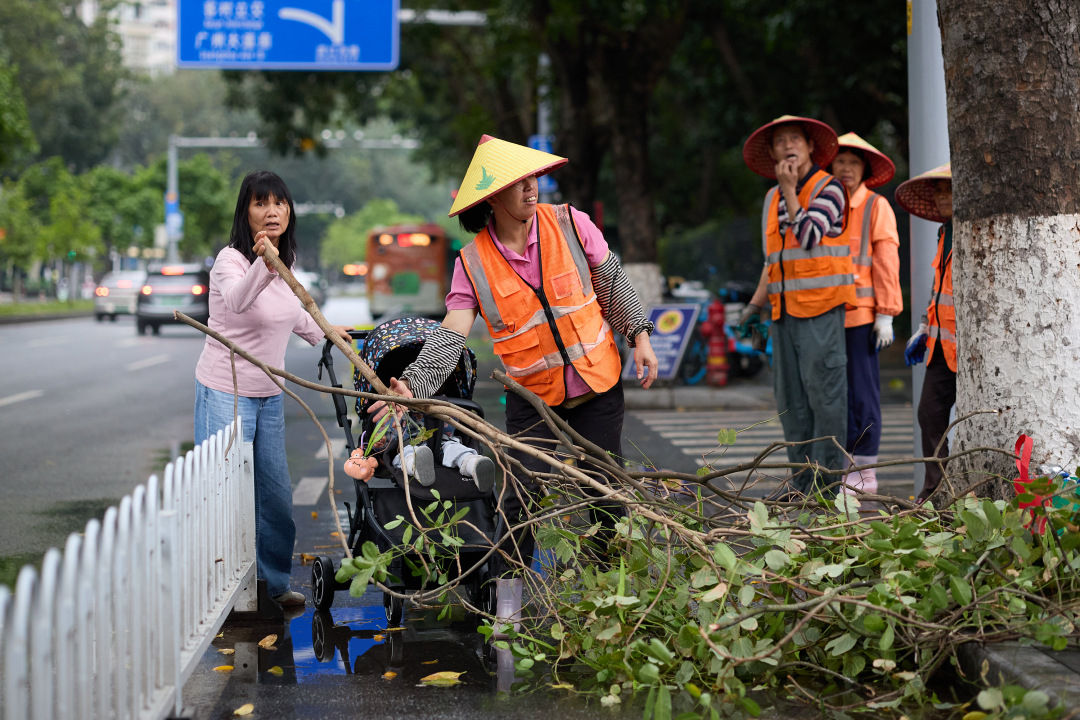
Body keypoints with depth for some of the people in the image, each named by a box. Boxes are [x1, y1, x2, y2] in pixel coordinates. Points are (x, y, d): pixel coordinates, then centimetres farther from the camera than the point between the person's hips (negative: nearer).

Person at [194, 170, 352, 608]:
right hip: (225, 394, -7)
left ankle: (273, 584, 26)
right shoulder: (231, 260, -18)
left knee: (276, 493, 12)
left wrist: (321, 332, 40)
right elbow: (237, 299, -43)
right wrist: (263, 264, -62)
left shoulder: (286, 261, 5)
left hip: (270, 396, 7)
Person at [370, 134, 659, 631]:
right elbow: (451, 334, -17)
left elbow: (612, 284, 4)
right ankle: (507, 605, 2)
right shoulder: (473, 263, -11)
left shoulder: (569, 224, -8)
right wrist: (414, 385, -30)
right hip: (533, 397, -1)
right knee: (522, 496, -9)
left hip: (598, 385, 1)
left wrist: (639, 336, 0)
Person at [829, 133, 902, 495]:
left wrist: (885, 316, -8)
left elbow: (887, 261, -2)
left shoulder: (877, 206, 2)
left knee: (862, 392, -3)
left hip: (861, 313, -5)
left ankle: (865, 471, 1)